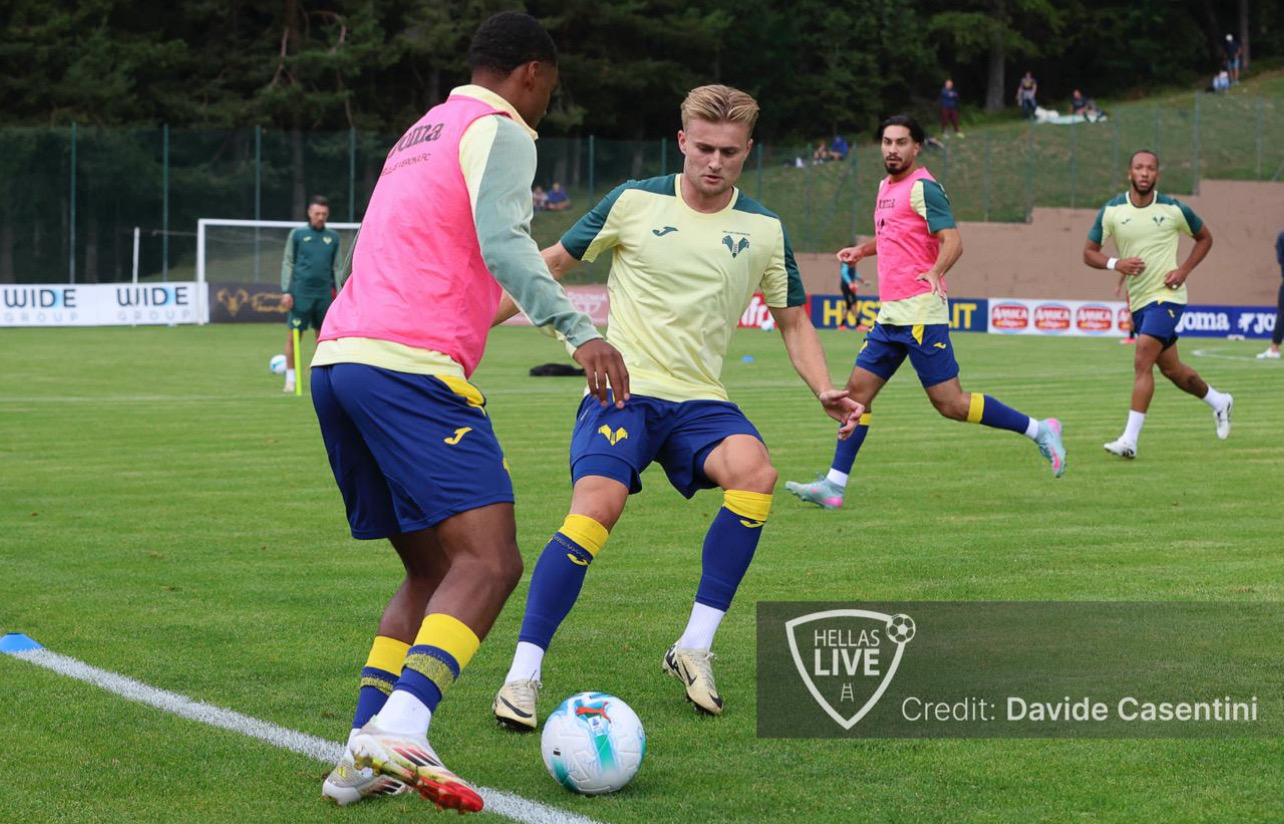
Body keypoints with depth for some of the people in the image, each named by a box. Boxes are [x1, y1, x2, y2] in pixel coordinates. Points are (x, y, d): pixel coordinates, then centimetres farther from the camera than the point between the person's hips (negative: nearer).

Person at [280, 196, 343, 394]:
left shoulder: (333, 237, 10)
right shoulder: (297, 234, 4)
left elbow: (337, 267, 14)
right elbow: (287, 263, 4)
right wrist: (286, 291, -4)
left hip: (324, 293, 3)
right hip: (300, 293, -3)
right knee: (294, 335, -4)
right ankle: (290, 378, 3)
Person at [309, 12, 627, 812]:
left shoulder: (420, 135, 30)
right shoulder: (500, 130, 2)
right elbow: (502, 242, -15)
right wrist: (578, 329, -22)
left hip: (337, 360, 9)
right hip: (411, 368, -9)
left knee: (435, 572, 15)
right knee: (490, 561, -15)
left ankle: (365, 757, 5)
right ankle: (396, 735, -33)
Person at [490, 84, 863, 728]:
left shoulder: (765, 231, 6)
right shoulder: (633, 203, -1)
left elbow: (793, 321, 16)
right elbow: (554, 263, 11)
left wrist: (825, 391, 1)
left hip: (699, 401, 3)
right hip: (622, 390, -2)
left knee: (755, 472, -29)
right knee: (596, 508, -28)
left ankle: (695, 648, -18)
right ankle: (523, 673, -17)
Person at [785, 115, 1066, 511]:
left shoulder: (923, 187, -9)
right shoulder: (886, 186, 17)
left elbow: (952, 241, -20)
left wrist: (935, 271, -38)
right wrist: (862, 249, 18)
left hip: (920, 312, -8)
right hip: (890, 313, 9)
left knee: (951, 404, -7)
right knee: (858, 390, 3)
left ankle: (1039, 430, 5)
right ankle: (834, 485, 4)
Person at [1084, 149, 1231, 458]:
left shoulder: (1174, 209, -5)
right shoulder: (1111, 211, -1)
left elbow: (1205, 238, 10)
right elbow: (1089, 253, 4)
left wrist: (1184, 270, -5)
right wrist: (1115, 264, -16)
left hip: (1166, 296, -5)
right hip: (1138, 301, 5)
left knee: (1142, 361, -20)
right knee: (1171, 368, 15)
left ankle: (1130, 440, -22)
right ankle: (1219, 402, 43)